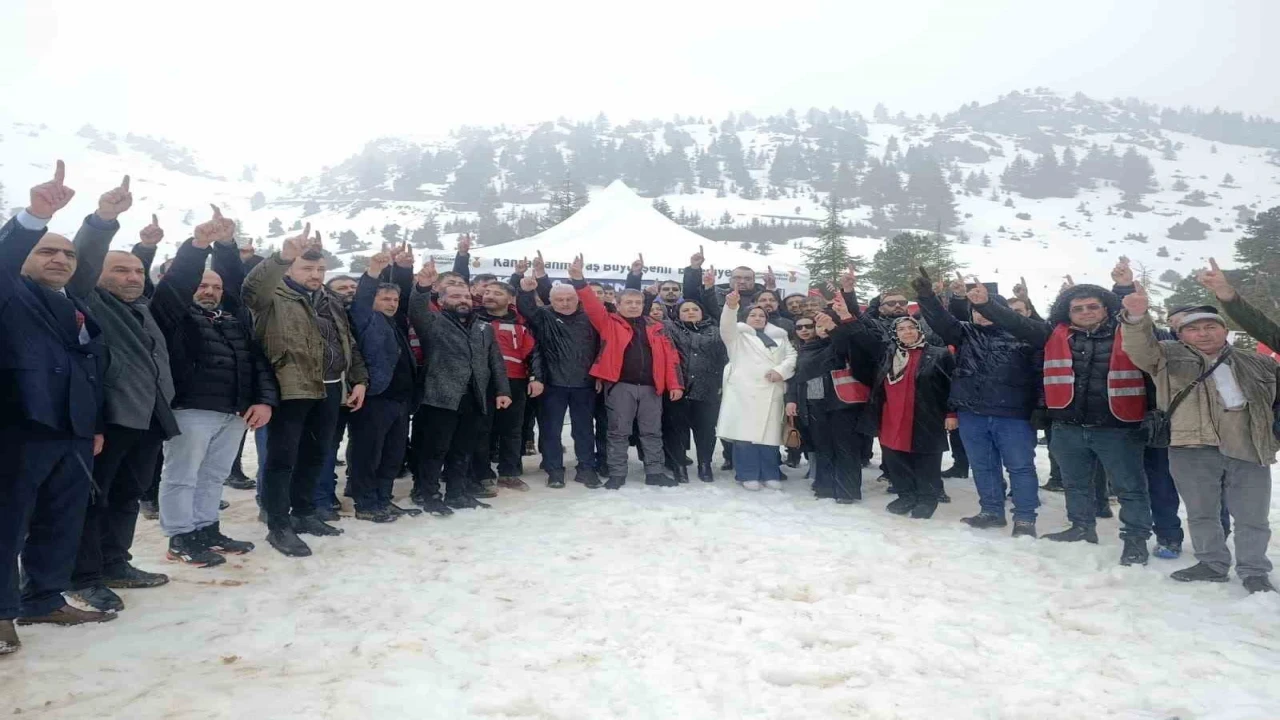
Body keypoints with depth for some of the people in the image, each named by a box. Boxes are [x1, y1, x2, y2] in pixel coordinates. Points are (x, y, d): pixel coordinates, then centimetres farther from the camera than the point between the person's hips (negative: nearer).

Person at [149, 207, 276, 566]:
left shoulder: (236, 319, 18)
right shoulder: (178, 314, 3)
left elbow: (258, 359, 12)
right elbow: (173, 283, -16)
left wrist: (265, 399, -3)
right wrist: (197, 245, -27)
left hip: (236, 411, 6)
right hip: (192, 408, -6)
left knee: (213, 476, 15)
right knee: (181, 476, 2)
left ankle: (207, 529, 27)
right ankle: (180, 538, 11)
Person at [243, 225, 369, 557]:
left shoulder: (331, 302, 17)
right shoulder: (274, 298, -4)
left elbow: (349, 345, 21)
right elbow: (252, 287, -29)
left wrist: (359, 380, 12)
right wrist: (283, 255, -43)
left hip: (330, 390, 7)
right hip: (292, 390, -7)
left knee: (315, 455, 15)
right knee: (283, 457, -1)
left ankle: (303, 514, 29)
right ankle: (279, 526, 7)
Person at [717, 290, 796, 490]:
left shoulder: (779, 337, 24)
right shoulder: (738, 334, 12)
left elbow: (792, 356, 14)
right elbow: (727, 326, -9)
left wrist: (781, 370, -6)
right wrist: (731, 306, -29)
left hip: (771, 391, 3)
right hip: (745, 390, -3)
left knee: (770, 434, 3)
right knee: (745, 434, -7)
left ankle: (770, 475, 12)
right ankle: (748, 475, 1)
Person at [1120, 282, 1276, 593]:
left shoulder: (1257, 364, 16)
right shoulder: (1169, 356, 5)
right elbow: (1140, 346, -14)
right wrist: (1137, 316, -33)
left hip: (1251, 449, 2)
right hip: (1193, 449, -2)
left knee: (1252, 517, 8)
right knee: (1201, 514, 10)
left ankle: (1254, 571, 24)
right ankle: (1212, 564, 27)